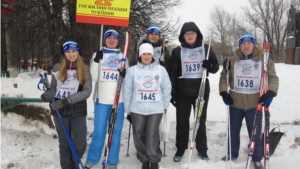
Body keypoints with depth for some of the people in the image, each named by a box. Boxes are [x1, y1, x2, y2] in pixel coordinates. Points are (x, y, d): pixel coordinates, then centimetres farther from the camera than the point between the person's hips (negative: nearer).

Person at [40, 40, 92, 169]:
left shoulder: (85, 69, 0)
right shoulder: (57, 68, 6)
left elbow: (87, 91, -9)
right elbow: (53, 88, 10)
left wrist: (67, 100, -20)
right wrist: (48, 94, -15)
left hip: (78, 112, -1)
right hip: (60, 112, 2)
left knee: (80, 145, 0)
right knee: (64, 144, 11)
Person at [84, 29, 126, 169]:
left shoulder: (122, 56, 11)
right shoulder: (98, 55, 6)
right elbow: (94, 77, -3)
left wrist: (125, 75, -9)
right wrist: (96, 61, -15)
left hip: (119, 100, 2)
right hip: (101, 99, -1)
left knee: (116, 131, 5)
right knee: (99, 131, 0)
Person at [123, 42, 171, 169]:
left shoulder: (161, 69, -2)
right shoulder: (132, 70, -4)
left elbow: (167, 88, 5)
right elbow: (127, 90, 1)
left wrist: (165, 105, 6)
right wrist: (127, 108, 4)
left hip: (156, 108, -1)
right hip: (137, 108, 1)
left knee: (152, 136, -3)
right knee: (139, 135, 9)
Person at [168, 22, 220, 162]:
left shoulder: (206, 49, 3)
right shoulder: (177, 51, 1)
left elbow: (216, 67, 9)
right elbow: (172, 73, 0)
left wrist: (210, 66, -16)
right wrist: (172, 93, -5)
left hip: (202, 90, 1)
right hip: (183, 91, 0)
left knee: (201, 120, 10)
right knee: (182, 121, 6)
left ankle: (202, 149, 23)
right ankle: (180, 149, 20)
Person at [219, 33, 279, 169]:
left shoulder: (264, 60, -2)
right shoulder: (232, 60, 2)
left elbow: (273, 77, -3)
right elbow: (224, 76, 7)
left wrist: (270, 93, -18)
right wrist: (224, 92, -4)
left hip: (255, 104, -2)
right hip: (235, 103, 2)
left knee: (255, 133, 7)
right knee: (233, 130, 16)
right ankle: (233, 154, 36)